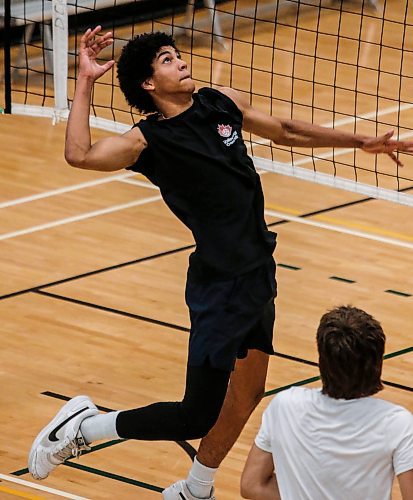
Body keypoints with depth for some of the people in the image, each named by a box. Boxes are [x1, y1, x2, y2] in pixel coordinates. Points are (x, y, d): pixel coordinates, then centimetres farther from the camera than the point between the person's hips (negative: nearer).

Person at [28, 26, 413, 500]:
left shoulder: (222, 103, 6)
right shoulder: (150, 140, -14)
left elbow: (286, 131, 21)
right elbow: (80, 155, -30)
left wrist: (361, 141, 23)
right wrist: (85, 82, -27)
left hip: (259, 273, 8)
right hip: (220, 287, -8)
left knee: (247, 393, 19)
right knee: (196, 418, -5)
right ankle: (84, 426, 13)